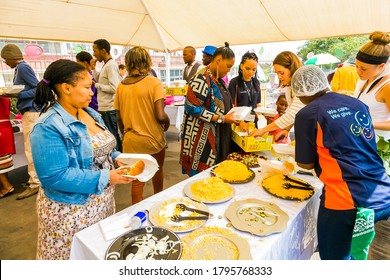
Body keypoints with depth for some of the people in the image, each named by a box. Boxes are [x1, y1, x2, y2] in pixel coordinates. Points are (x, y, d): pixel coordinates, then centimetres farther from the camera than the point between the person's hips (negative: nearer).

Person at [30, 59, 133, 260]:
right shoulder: (49, 128, -23)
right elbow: (54, 176, -26)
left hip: (102, 202, 8)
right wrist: (104, 178, -26)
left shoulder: (90, 113, 4)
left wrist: (117, 158, -6)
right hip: (70, 211, -7)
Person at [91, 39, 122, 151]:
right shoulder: (106, 65, 16)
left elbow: (114, 88, -22)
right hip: (105, 107, 10)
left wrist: (96, 85, -12)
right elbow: (100, 80, 22)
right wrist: (93, 69, 11)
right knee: (114, 135, 15)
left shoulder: (111, 65, -13)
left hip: (108, 109, -10)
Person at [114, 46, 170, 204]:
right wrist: (167, 123, 0)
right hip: (153, 138, -2)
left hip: (131, 141, 2)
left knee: (137, 181, 13)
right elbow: (160, 116, -21)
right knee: (158, 170, 24)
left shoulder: (121, 86, -2)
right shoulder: (154, 82, -13)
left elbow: (119, 117, 3)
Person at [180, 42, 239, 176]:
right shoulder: (201, 78, -17)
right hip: (203, 138, -9)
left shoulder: (217, 79, 12)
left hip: (217, 136, 9)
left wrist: (235, 118, 5)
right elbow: (193, 108, -22)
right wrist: (222, 118, -21)